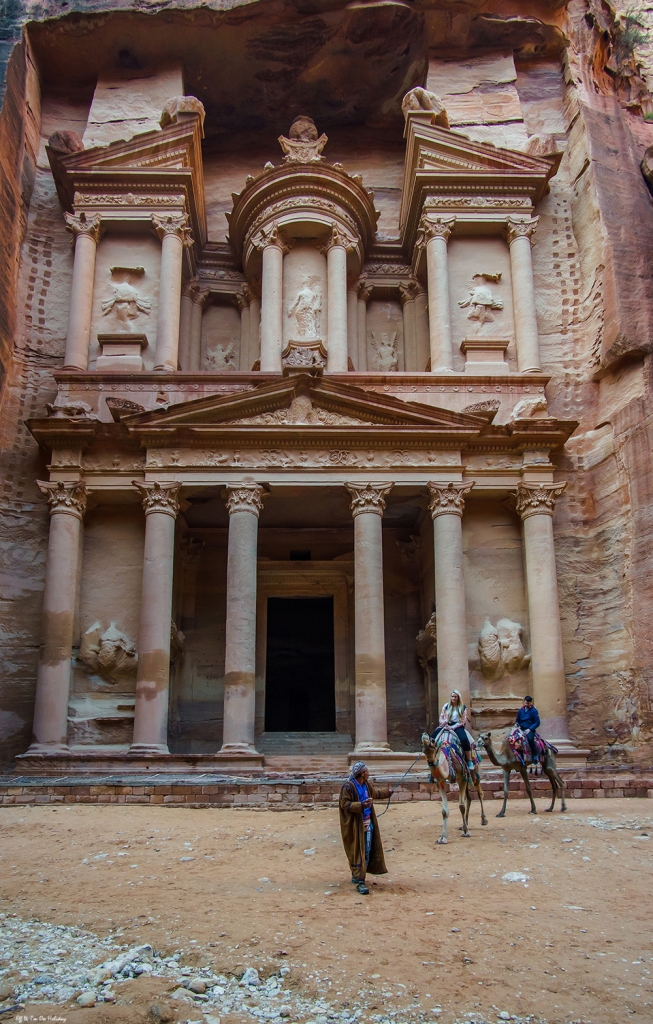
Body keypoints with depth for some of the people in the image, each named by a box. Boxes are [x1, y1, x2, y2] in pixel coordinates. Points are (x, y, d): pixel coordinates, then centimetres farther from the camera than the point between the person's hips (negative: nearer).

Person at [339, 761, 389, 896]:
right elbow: (344, 804, -20)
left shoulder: (366, 784, 7)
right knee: (358, 853, -6)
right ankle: (360, 882, -5)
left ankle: (356, 875, 29)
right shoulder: (348, 787, -18)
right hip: (356, 825, -8)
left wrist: (388, 792, 41)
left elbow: (375, 793, 28)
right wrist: (361, 805, -30)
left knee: (367, 851, 13)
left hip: (368, 823, 8)